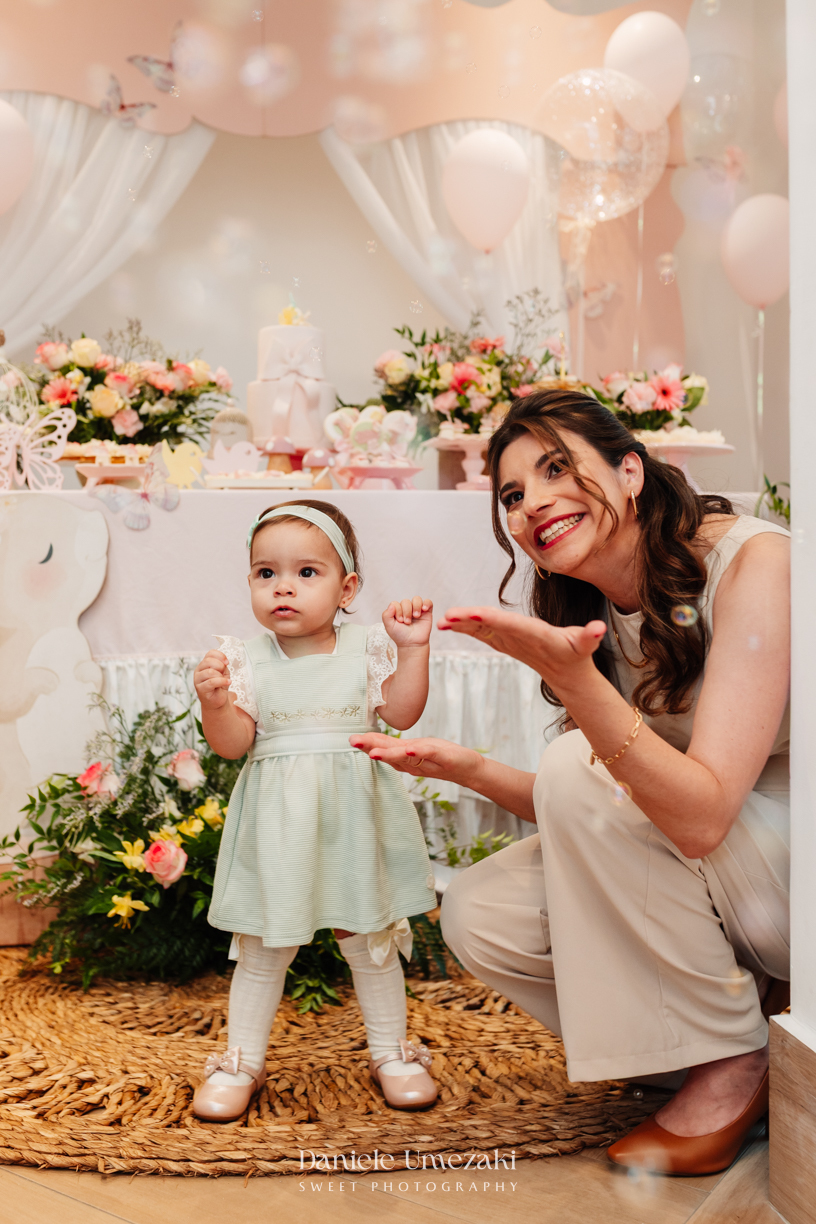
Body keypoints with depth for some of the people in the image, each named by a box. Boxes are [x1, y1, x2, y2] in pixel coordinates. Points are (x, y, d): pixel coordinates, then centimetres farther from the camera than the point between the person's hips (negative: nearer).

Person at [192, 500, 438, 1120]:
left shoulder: (365, 648, 0)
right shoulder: (248, 658, -3)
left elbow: (402, 713, -2)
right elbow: (232, 742, -5)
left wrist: (413, 648, -10)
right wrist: (216, 702, -24)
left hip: (352, 819, 0)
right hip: (277, 824, 0)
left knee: (370, 940, 12)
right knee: (261, 949, 9)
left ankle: (392, 1052, 29)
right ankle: (243, 1062, 26)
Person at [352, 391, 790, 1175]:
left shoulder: (752, 561, -22)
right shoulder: (600, 616, 1)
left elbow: (702, 816, -31)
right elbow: (593, 824, 1)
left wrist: (571, 677, -40)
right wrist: (470, 770, -12)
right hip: (705, 874, 7)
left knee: (575, 769, -25)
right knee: (478, 917, -10)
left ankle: (733, 1065, -8)